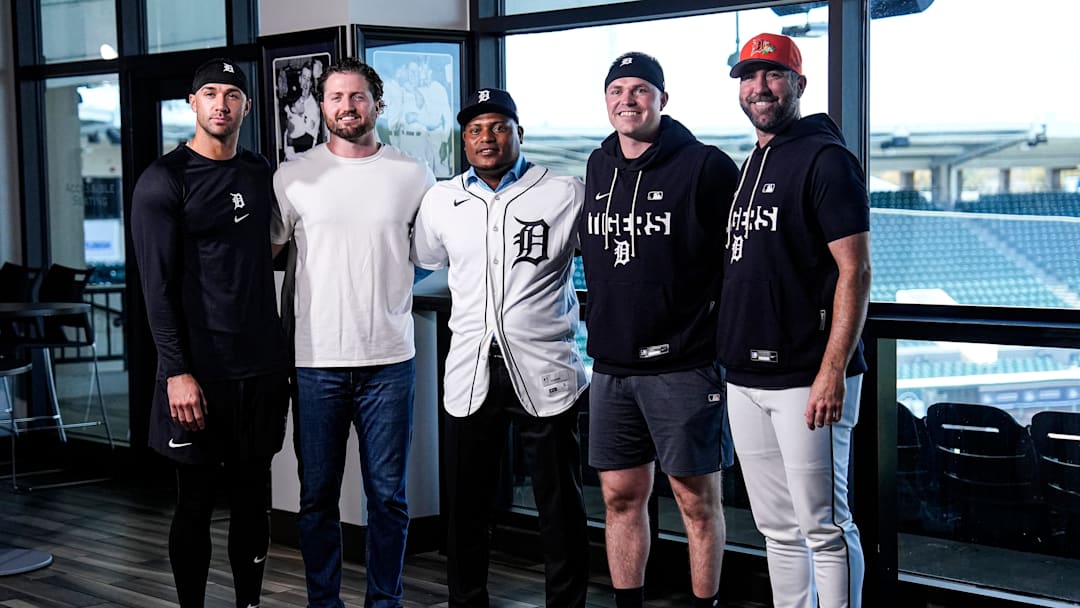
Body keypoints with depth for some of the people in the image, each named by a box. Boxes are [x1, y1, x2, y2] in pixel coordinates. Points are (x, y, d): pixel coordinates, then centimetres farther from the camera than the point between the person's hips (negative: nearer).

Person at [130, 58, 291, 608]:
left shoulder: (260, 172, 11)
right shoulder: (164, 181, -6)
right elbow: (157, 285, -11)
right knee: (196, 501, 4)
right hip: (201, 371, -5)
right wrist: (177, 372, -17)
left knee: (254, 498, 11)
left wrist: (283, 350, 13)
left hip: (263, 366, 5)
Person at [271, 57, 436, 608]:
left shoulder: (413, 176, 4)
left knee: (388, 495, 6)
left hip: (389, 359, 0)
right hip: (316, 360, 0)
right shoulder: (293, 176, 3)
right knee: (317, 495, 7)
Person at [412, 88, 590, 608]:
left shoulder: (566, 195, -3)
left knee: (560, 507, 4)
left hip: (544, 373, -3)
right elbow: (420, 265, 25)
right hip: (470, 373, 3)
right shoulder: (441, 201, 9)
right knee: (465, 507, 12)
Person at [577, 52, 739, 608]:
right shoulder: (597, 167, 10)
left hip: (683, 367, -5)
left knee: (697, 498, 3)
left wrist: (720, 325, -7)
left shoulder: (706, 167, -8)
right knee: (621, 496, 11)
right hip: (610, 366, 6)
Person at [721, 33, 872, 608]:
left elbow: (854, 271, -13)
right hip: (745, 379, 8)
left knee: (824, 527, -3)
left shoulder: (825, 160, -7)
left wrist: (833, 371, -20)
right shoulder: (747, 167, 17)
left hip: (805, 380, -8)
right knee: (778, 529, 14)